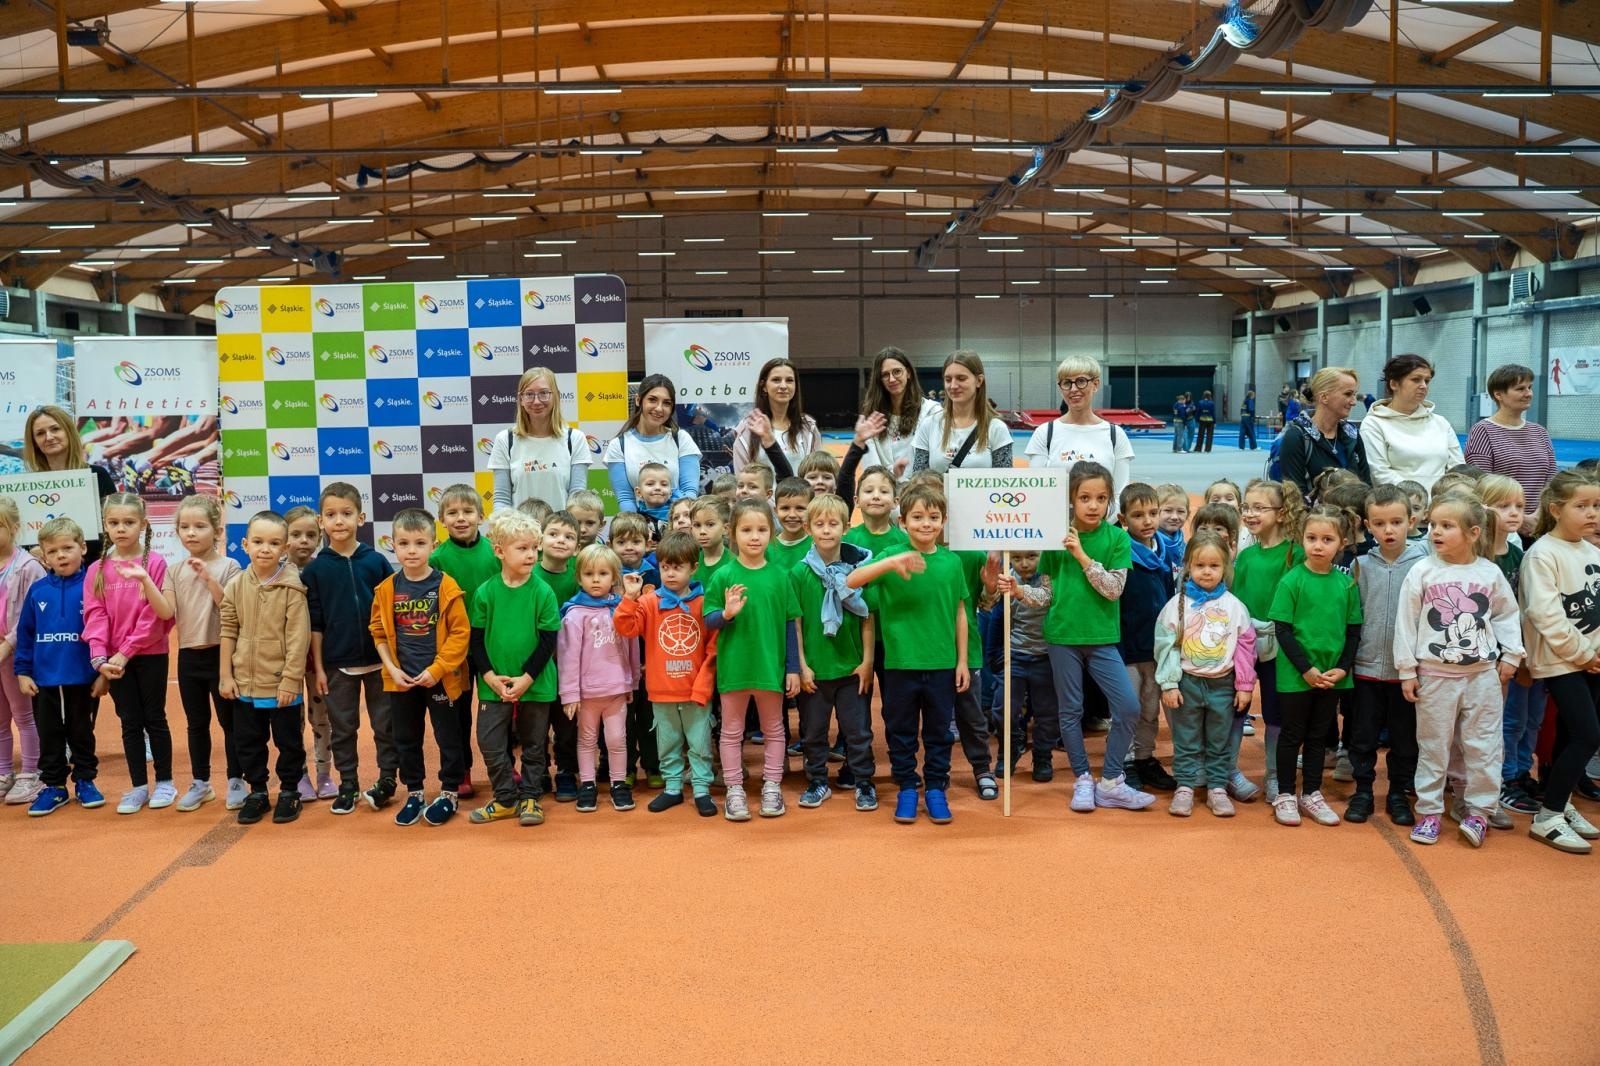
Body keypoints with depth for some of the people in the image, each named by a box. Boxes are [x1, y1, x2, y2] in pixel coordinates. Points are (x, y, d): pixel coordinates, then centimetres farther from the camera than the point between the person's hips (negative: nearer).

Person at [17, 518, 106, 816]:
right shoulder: (37, 590, 0)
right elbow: (25, 634, 5)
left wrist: (104, 671, -8)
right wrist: (22, 671, 2)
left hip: (84, 679, -3)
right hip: (44, 680, 3)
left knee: (82, 733, 13)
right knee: (49, 735, 12)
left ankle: (85, 781, 28)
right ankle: (53, 786, 24)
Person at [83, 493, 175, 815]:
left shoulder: (155, 563, -8)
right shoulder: (97, 570, 4)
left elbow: (156, 614, -12)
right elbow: (95, 615, -2)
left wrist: (126, 652, -15)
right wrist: (100, 657, -15)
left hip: (150, 655, -3)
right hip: (114, 659, 3)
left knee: (154, 718, 7)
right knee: (130, 722, 10)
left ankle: (164, 782, 19)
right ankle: (138, 786, 19)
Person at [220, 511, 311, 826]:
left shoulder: (292, 587, -13)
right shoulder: (236, 585, -1)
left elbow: (298, 638, -14)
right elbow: (227, 631, 4)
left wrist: (290, 680, -15)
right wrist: (225, 675, 2)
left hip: (281, 684, -4)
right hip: (245, 684, 4)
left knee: (289, 741, 11)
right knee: (248, 741, 15)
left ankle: (289, 791, 27)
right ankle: (257, 791, 31)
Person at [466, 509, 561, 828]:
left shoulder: (543, 592, -7)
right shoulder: (484, 593, -4)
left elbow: (548, 640, -7)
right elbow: (475, 639, 0)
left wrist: (527, 677, -14)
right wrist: (489, 676, -10)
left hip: (536, 684, -1)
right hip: (494, 684, 1)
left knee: (533, 745, 11)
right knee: (490, 744, 3)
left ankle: (530, 797, 26)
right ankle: (505, 798, 19)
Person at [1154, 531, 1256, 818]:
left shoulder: (1233, 606, -1)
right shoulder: (1178, 604, -5)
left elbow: (1245, 646, 1)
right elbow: (1166, 645, -5)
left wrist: (1244, 686, -1)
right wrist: (1168, 684, -9)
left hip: (1222, 684, 1)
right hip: (1187, 682, -1)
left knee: (1219, 742, 10)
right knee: (1186, 741, 7)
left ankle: (1217, 787, 20)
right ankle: (1185, 787, 15)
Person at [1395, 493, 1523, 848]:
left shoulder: (1490, 573, -2)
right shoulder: (1422, 572, -7)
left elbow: (1507, 615, 12)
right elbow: (1406, 622, -4)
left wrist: (1510, 655, 5)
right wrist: (1407, 670, -3)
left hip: (1483, 673, 1)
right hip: (1435, 675, -1)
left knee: (1484, 745, 5)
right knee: (1433, 746, 7)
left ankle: (1477, 811, 18)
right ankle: (1429, 811, 18)